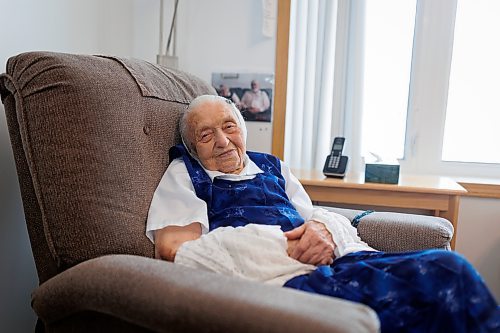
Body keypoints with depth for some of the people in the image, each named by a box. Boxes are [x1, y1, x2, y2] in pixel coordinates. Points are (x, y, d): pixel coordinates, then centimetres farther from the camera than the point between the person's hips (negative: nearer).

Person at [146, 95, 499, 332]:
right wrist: (281, 247, -9)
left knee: (446, 267, -19)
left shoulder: (271, 166, 26)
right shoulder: (185, 172, 14)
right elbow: (173, 246, -3)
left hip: (331, 258, 6)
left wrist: (324, 229, -5)